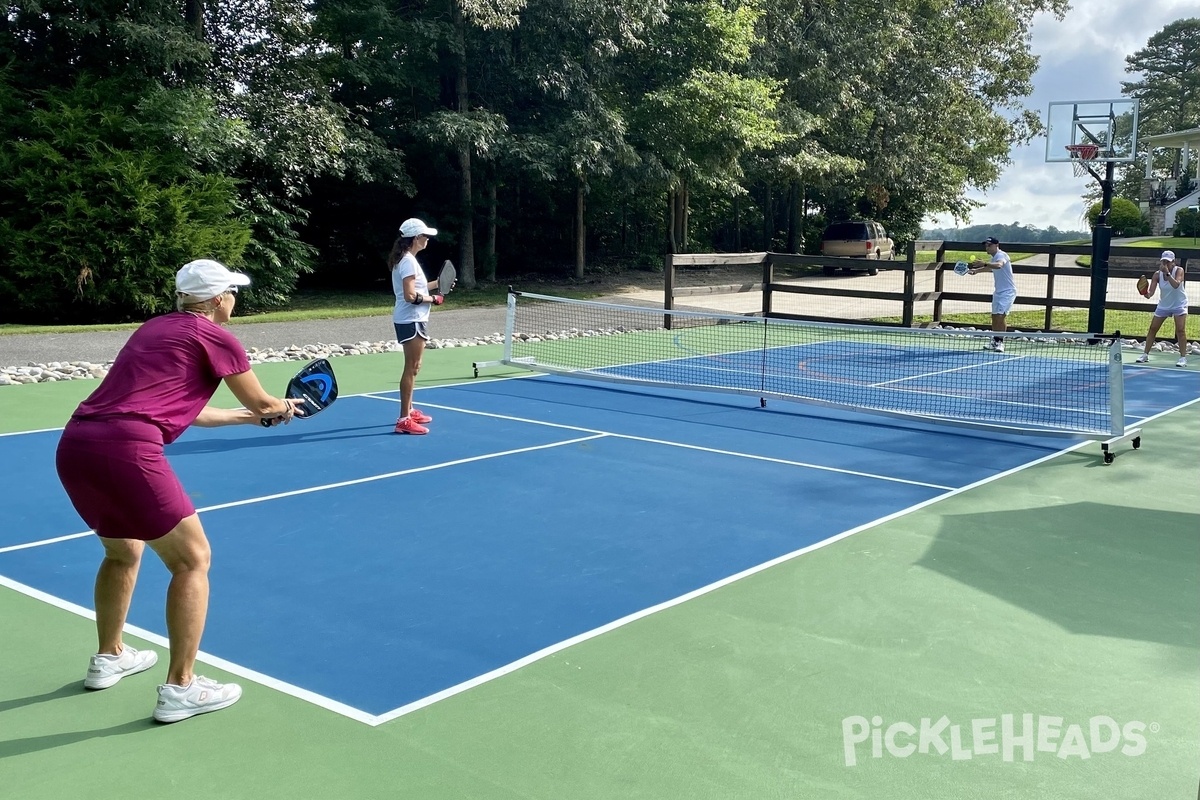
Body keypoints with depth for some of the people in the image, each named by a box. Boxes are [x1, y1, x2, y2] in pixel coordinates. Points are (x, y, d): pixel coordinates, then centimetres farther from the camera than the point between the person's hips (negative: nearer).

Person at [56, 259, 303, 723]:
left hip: (74, 445, 9)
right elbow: (261, 402, 17)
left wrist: (251, 416, 47)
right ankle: (180, 688, 7)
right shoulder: (214, 336, 5)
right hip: (125, 449, -8)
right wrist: (286, 407, 40)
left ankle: (109, 658, 45)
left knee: (124, 552, 30)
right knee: (193, 560, 4)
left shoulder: (156, 329, 27)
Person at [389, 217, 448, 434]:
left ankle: (409, 411, 29)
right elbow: (410, 296, -24)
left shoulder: (406, 259, 13)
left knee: (412, 367, 19)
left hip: (412, 320, 11)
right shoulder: (408, 261, -18)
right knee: (412, 368, -8)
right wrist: (432, 299, -12)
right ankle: (404, 420, -7)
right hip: (411, 321, -11)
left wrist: (436, 284, 11)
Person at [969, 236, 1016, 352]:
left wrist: (984, 263, -55)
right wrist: (977, 270, 27)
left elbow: (999, 265, -42)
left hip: (1007, 291, -10)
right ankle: (995, 341, 19)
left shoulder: (1001, 255, -18)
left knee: (1001, 315, -16)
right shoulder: (993, 258, 11)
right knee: (994, 316, 10)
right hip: (998, 291, 10)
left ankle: (1000, 342, -13)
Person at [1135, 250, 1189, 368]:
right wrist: (1146, 293, -39)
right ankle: (1145, 354, 15)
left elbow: (1176, 285, -36)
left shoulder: (1179, 271, -17)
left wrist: (1167, 273, -42)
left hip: (1179, 304, -3)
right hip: (1163, 305, 3)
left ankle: (1183, 357, -10)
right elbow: (1151, 292, -17)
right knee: (1153, 328, 4)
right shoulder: (1157, 275, -11)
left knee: (1180, 329, -14)